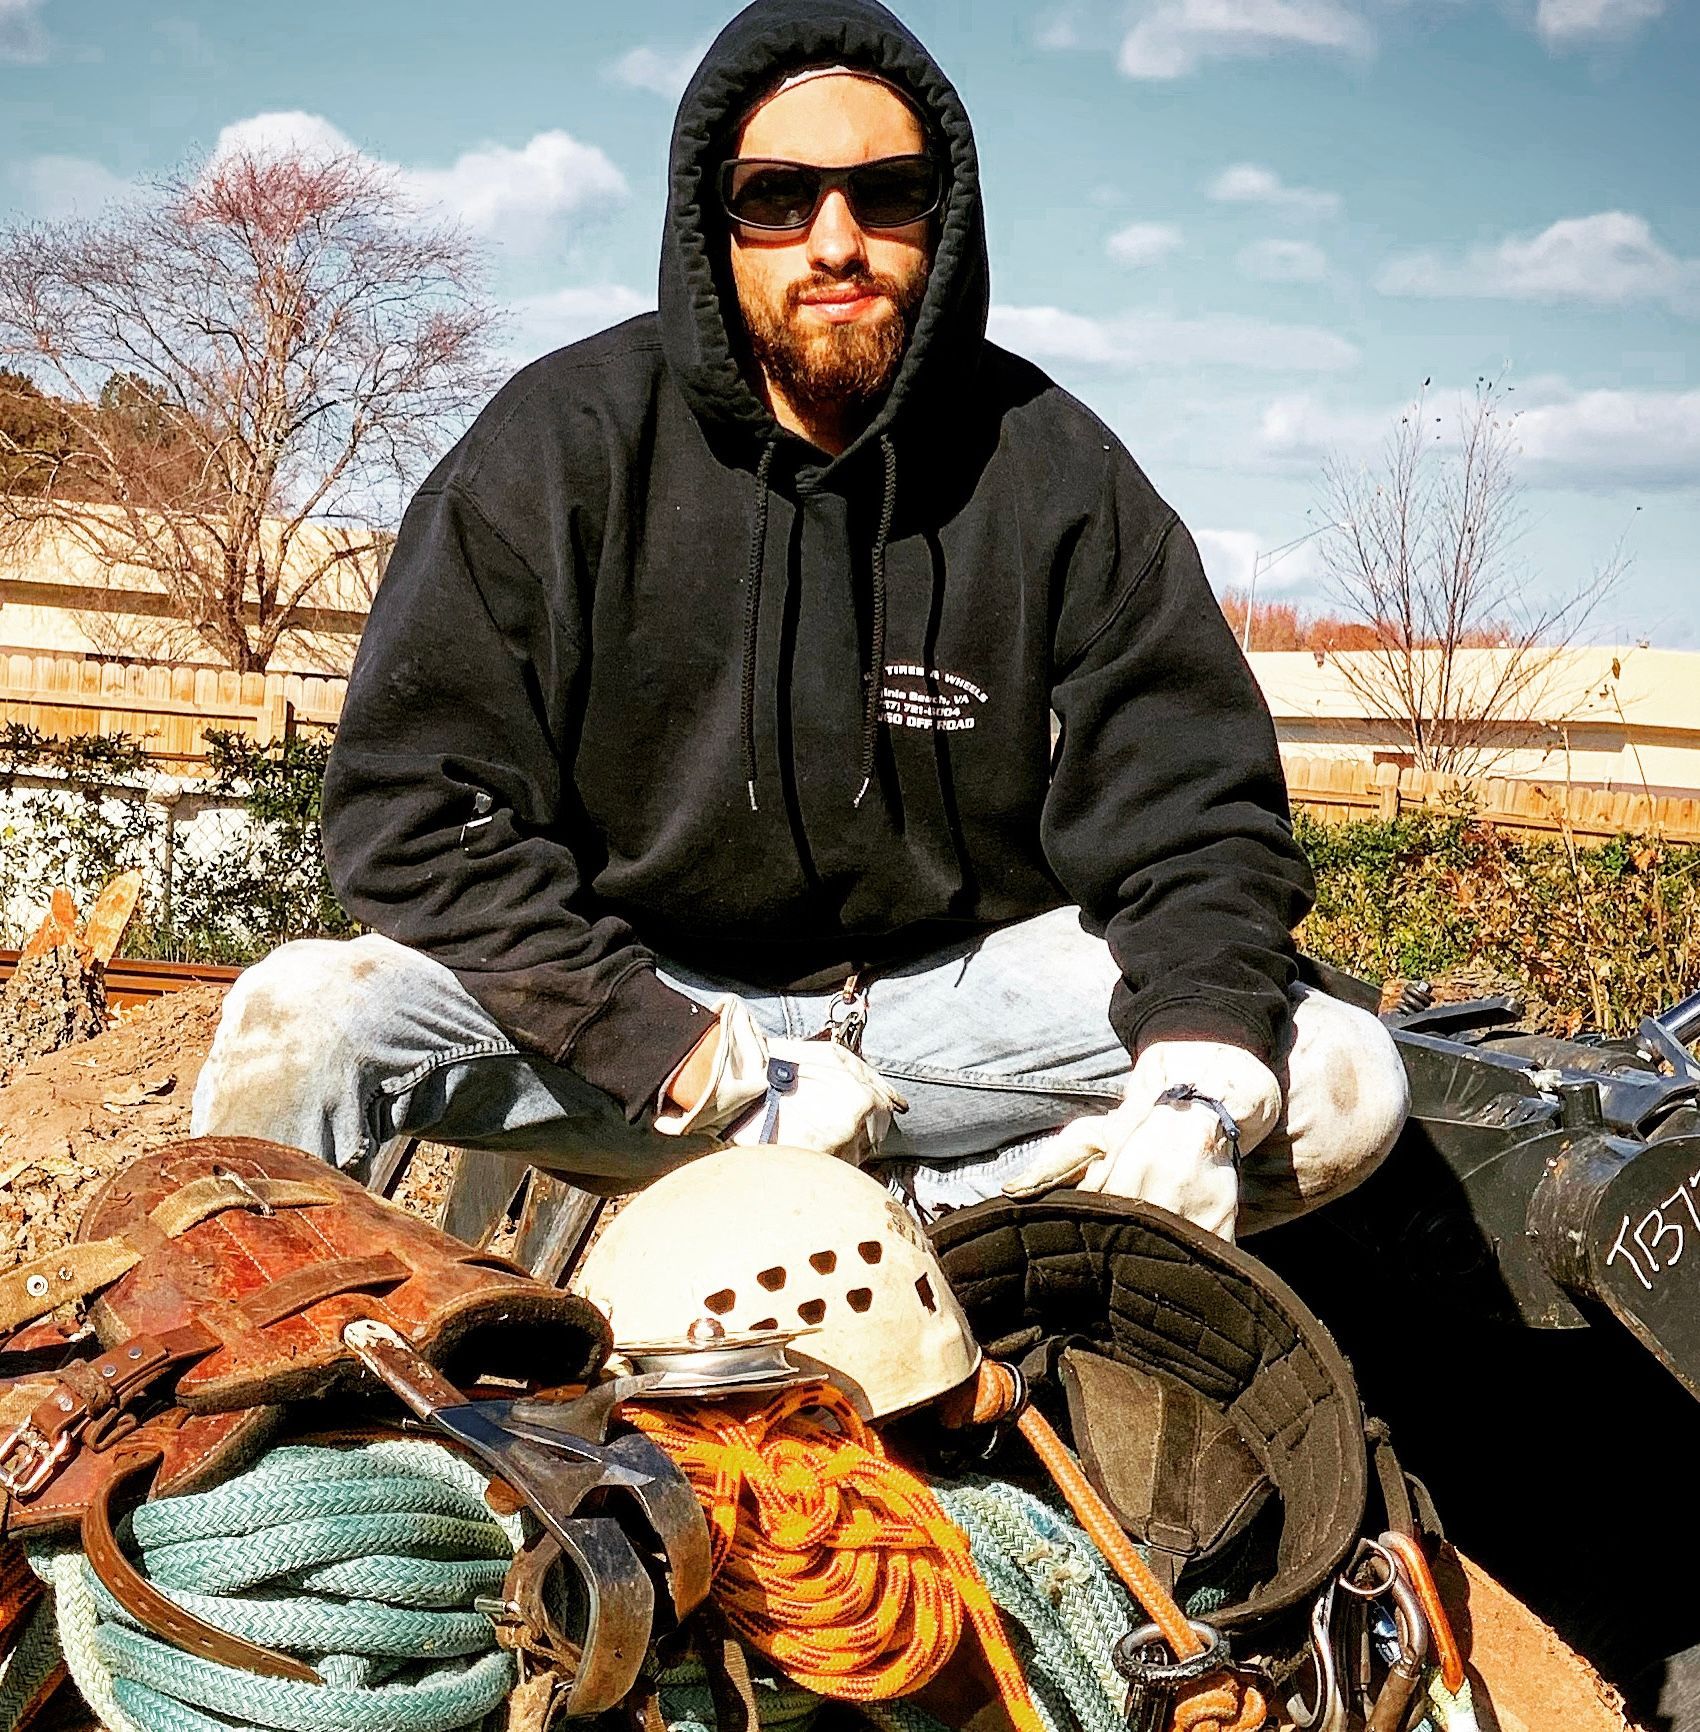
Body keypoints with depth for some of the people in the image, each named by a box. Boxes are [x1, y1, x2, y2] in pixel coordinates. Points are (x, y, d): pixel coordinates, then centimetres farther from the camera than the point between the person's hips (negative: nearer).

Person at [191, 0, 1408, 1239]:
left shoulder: (1060, 474, -3)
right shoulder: (564, 442, -8)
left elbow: (1197, 819, -4)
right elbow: (418, 807, -14)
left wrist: (1198, 1089, -25)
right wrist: (716, 1073, -23)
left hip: (955, 991, 3)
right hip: (636, 996, -2)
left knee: (1344, 1086, -20)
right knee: (303, 1020, -29)